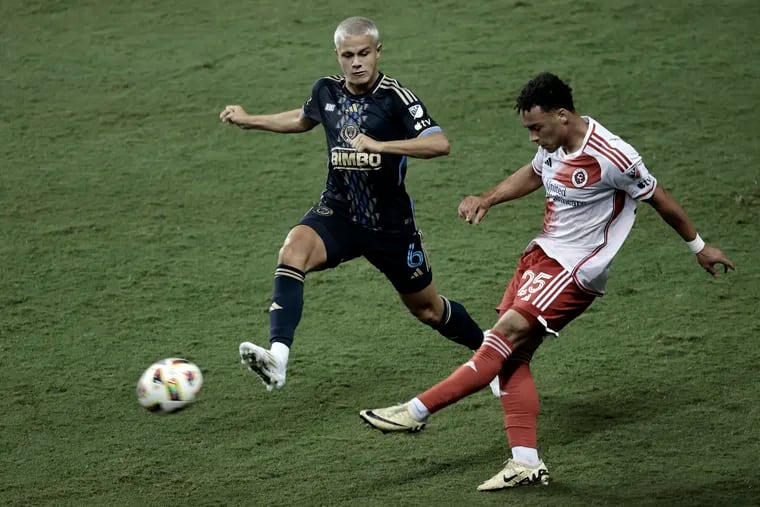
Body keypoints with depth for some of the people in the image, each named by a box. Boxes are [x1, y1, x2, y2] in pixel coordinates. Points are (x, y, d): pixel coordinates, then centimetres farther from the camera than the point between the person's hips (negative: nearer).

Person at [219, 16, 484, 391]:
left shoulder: (396, 97, -16)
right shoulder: (326, 91, 0)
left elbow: (439, 144, -30)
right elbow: (303, 119, 25)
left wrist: (379, 145, -35)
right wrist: (250, 120, 24)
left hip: (391, 224, -3)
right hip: (337, 214, 3)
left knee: (426, 308, 13)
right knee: (293, 249, -30)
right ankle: (277, 358, -42)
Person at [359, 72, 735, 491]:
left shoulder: (611, 157, -20)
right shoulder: (554, 145, 3)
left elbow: (659, 199, -6)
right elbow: (533, 174, 26)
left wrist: (698, 246, 6)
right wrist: (487, 200, 11)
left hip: (574, 271, -9)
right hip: (542, 254, 9)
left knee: (506, 335, -18)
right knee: (512, 357, -1)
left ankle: (416, 411, -19)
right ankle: (526, 463, -1)